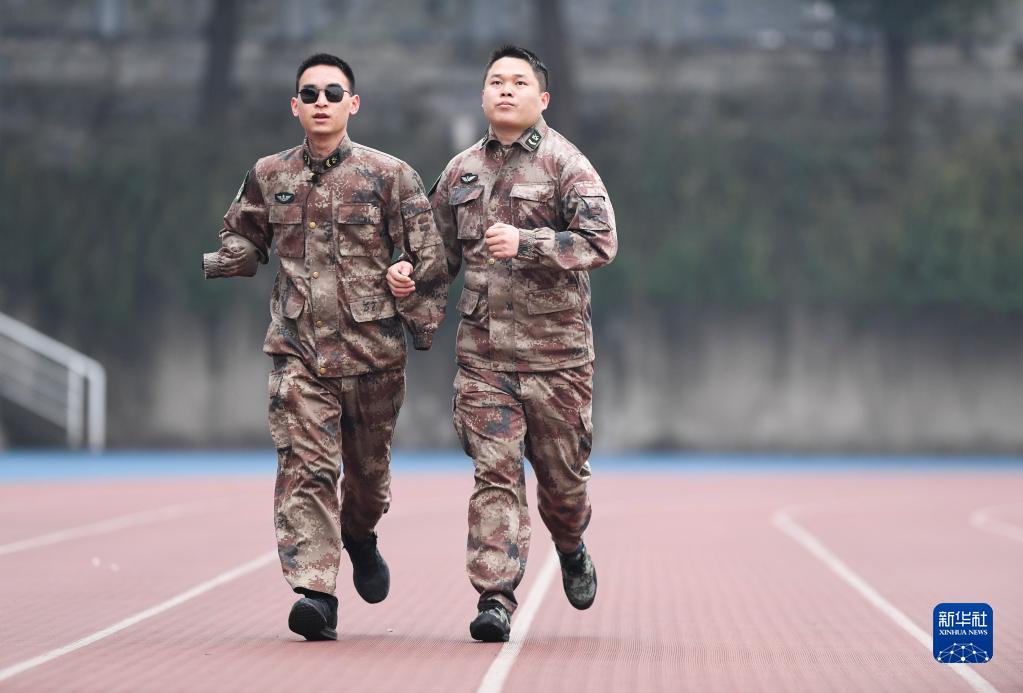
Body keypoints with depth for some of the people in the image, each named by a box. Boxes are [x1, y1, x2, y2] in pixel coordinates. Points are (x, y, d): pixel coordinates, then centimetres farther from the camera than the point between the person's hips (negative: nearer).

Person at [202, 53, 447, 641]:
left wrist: (421, 327, -4)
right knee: (306, 467, -11)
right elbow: (245, 244, 18)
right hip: (298, 349, 1)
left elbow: (427, 256, 0)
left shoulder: (388, 175, -1)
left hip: (372, 348, -1)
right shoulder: (269, 177, 6)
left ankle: (360, 537, 47)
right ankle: (317, 595, -15)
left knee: (367, 465, 14)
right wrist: (199, 265, -2)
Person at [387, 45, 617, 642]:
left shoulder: (565, 165, -3)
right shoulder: (461, 172, 11)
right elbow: (445, 250, 23)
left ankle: (572, 550, 41)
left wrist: (527, 243, -26)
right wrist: (411, 275, 1)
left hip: (555, 351, -2)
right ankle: (495, 600, -9)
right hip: (483, 352, 2)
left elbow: (601, 242, -14)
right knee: (495, 475, -7)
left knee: (561, 472, 11)